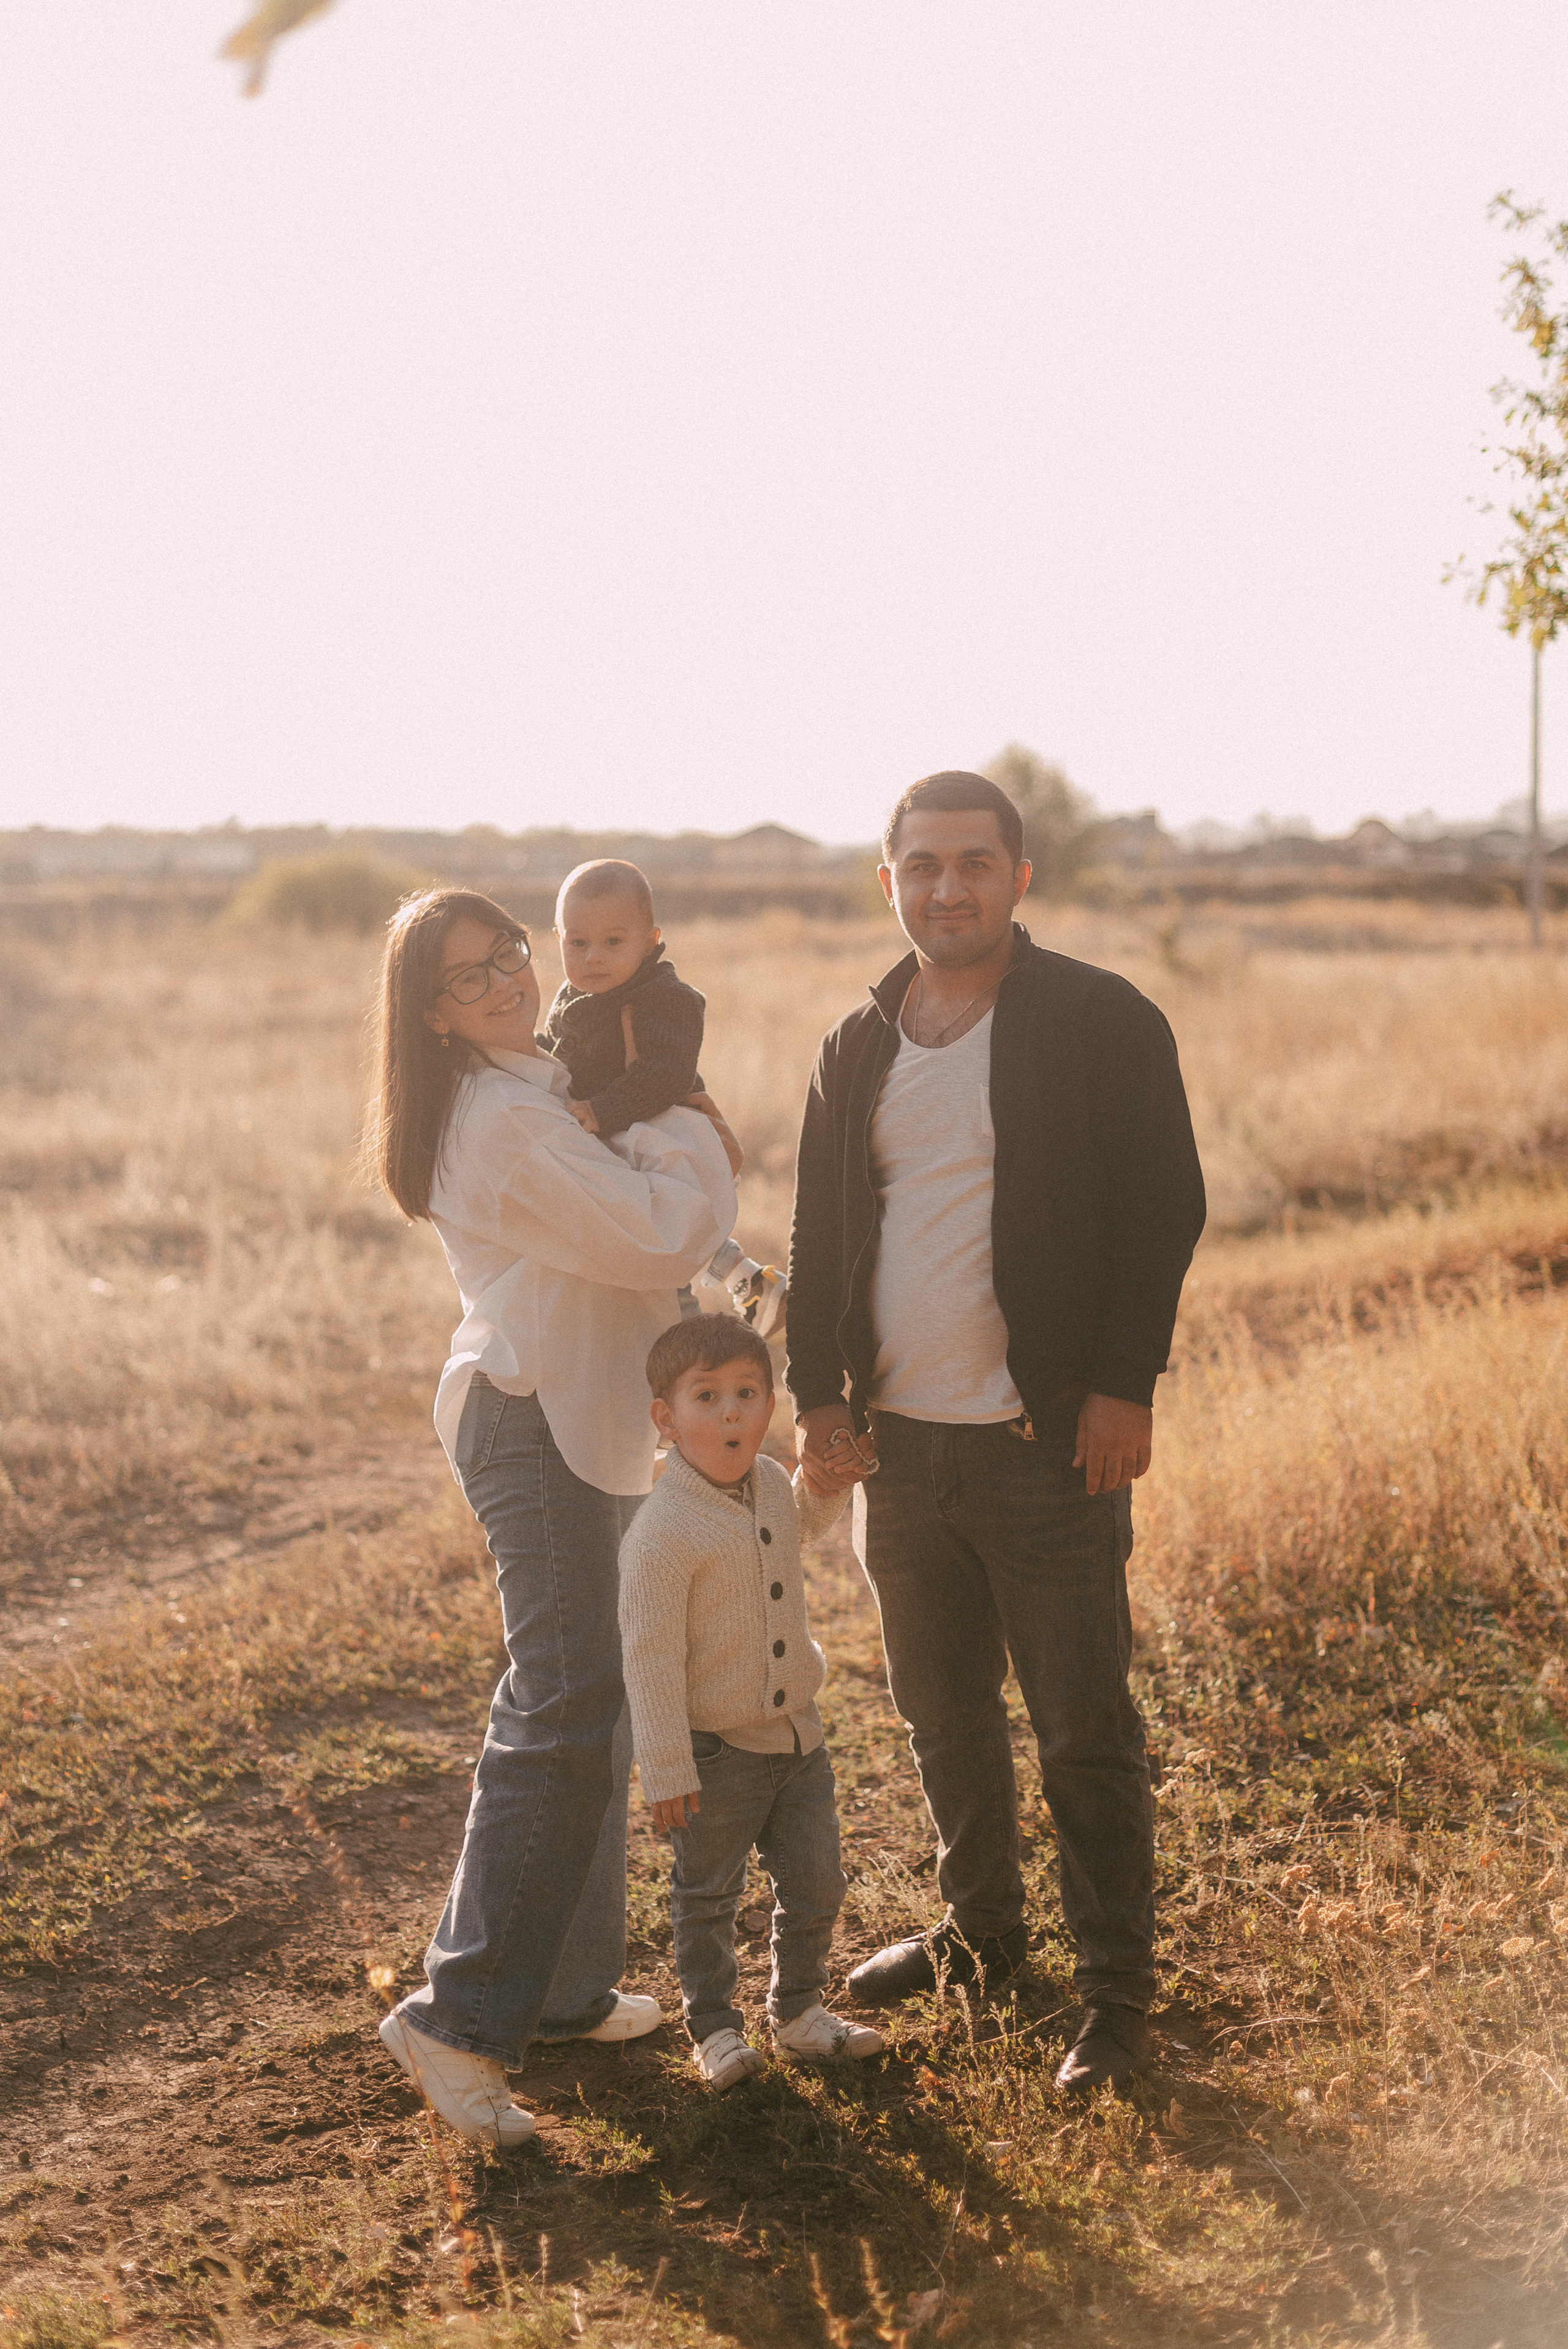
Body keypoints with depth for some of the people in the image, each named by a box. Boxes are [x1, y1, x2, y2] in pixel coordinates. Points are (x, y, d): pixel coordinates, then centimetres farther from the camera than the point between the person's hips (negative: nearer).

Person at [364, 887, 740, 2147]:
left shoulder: (542, 1089, 14)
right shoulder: (505, 1120, -19)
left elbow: (611, 1215, 16)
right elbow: (657, 1240, -21)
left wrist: (677, 1149, -2)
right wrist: (697, 1142, -5)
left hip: (585, 1416, 11)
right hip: (534, 1421, -11)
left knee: (586, 1706, 16)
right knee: (562, 1717, -13)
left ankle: (563, 1984, 25)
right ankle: (463, 2016, -11)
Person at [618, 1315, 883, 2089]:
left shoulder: (770, 1482, -1)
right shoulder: (663, 1531, -24)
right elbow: (650, 1655, -22)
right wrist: (666, 1769, -20)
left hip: (796, 1734, 7)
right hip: (717, 1751, -7)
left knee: (816, 1884, 15)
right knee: (707, 1896, 10)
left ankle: (798, 2013, 33)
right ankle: (714, 2030, 26)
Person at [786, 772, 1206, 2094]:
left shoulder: (1103, 1024, -4)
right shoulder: (857, 1049, 11)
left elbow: (1165, 1211, -6)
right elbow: (820, 1236, 14)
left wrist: (1124, 1386, -13)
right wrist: (818, 1397, 4)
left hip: (1048, 1445, -5)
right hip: (897, 1442, 6)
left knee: (1084, 1732, 0)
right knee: (943, 1714, 17)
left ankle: (1117, 1995, 12)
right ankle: (981, 1934, 34)